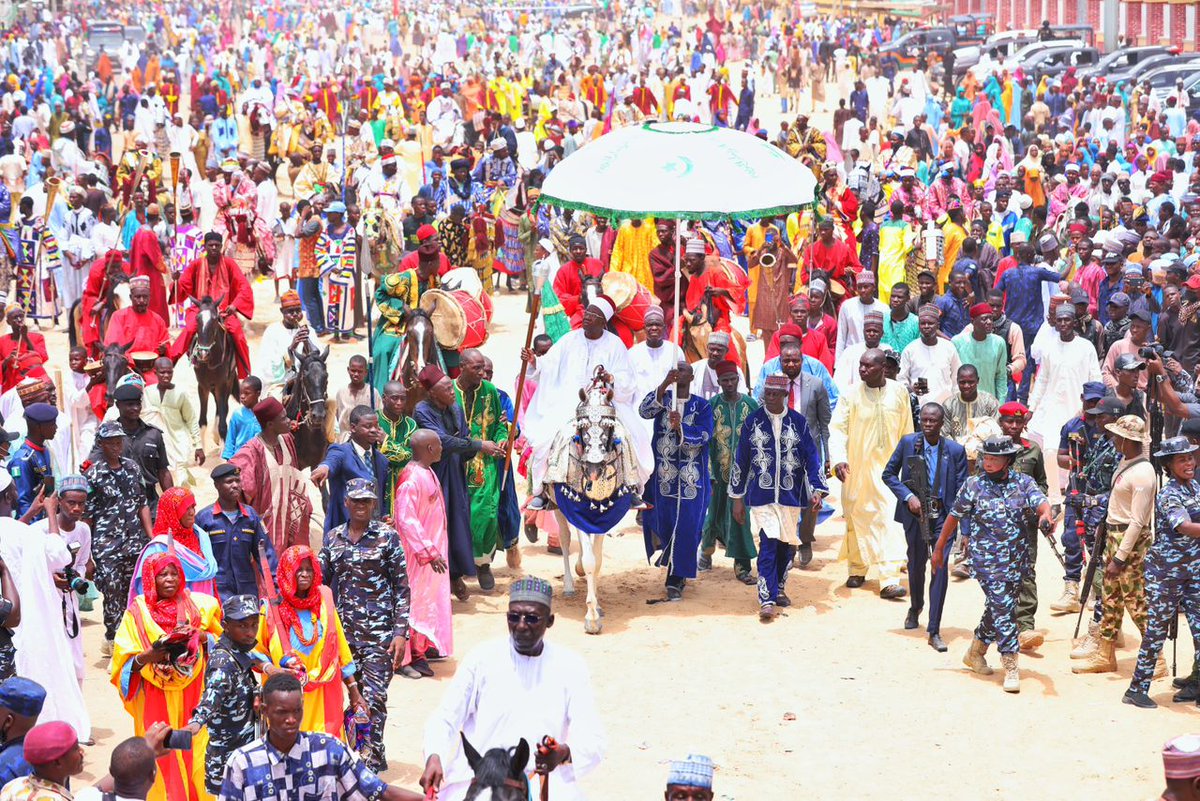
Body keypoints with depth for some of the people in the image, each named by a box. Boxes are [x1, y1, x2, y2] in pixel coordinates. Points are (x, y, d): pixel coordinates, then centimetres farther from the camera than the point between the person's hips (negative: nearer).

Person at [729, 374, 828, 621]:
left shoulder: (798, 422, 2)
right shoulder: (753, 421, 1)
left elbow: (811, 457, 3)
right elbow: (741, 459, 5)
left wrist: (817, 490, -9)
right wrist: (737, 498, 6)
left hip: (790, 495, 2)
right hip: (762, 495, -2)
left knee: (786, 544, 12)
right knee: (768, 545, -12)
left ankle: (778, 588, 33)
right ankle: (767, 600, -13)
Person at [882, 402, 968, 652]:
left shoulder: (955, 450, -2)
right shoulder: (908, 442, -1)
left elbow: (962, 491, -1)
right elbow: (889, 473, 5)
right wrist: (907, 496, -10)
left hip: (943, 515, -1)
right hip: (915, 512, 1)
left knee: (940, 567, -10)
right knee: (916, 563, 16)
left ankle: (934, 631, -6)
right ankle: (915, 607, 46)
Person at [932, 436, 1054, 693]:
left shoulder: (1022, 482, 3)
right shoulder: (973, 485, -2)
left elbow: (1041, 502, -12)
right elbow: (953, 517, 6)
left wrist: (1045, 515, -37)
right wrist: (939, 549, 11)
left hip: (1016, 558, 4)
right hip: (986, 558, -4)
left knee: (997, 607, 14)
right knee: (1003, 607, -12)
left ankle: (975, 652, 35)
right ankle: (1010, 668, -10)